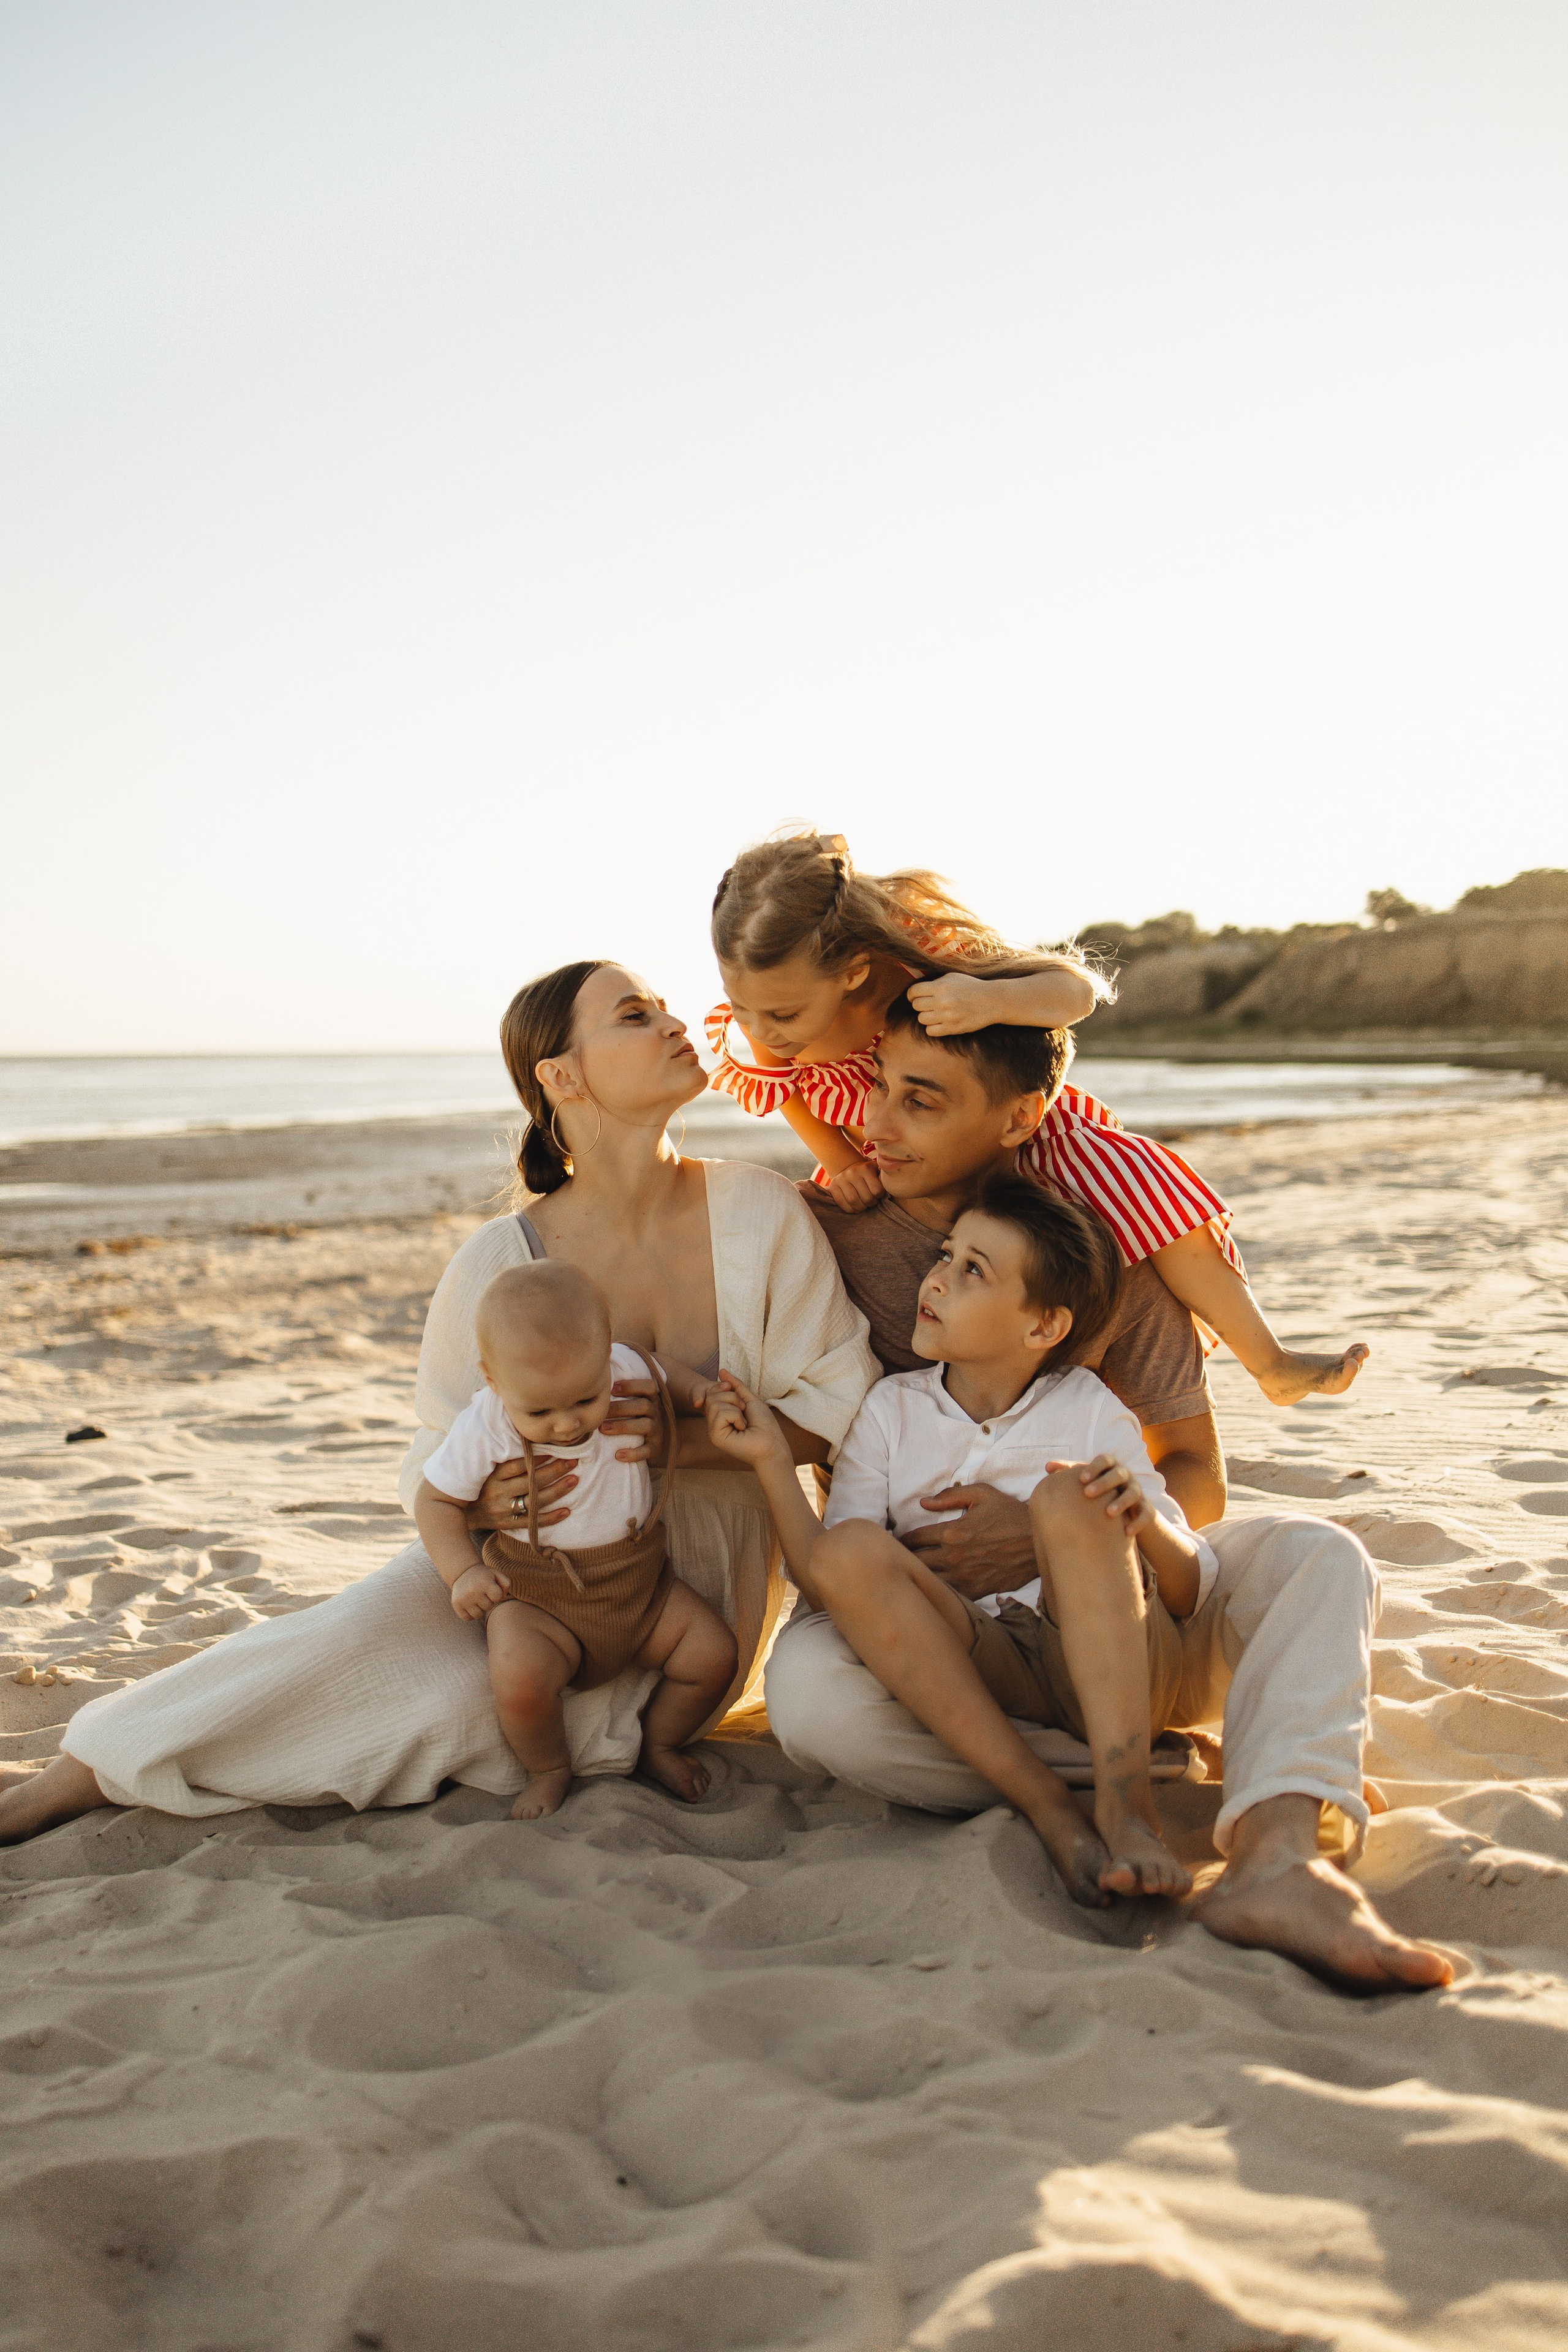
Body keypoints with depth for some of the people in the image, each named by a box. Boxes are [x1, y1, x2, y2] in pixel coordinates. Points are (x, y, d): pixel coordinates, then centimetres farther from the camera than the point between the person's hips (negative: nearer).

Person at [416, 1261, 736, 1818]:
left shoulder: (624, 1371, -13)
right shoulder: (482, 1430, -19)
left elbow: (660, 1372, 14)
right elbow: (434, 1500, -4)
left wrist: (699, 1389, -5)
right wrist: (464, 1571, -16)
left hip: (639, 1582, 3)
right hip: (536, 1596, -3)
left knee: (713, 1653, -7)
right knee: (519, 1680, -30)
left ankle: (659, 1745, 23)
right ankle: (549, 1772, 3)